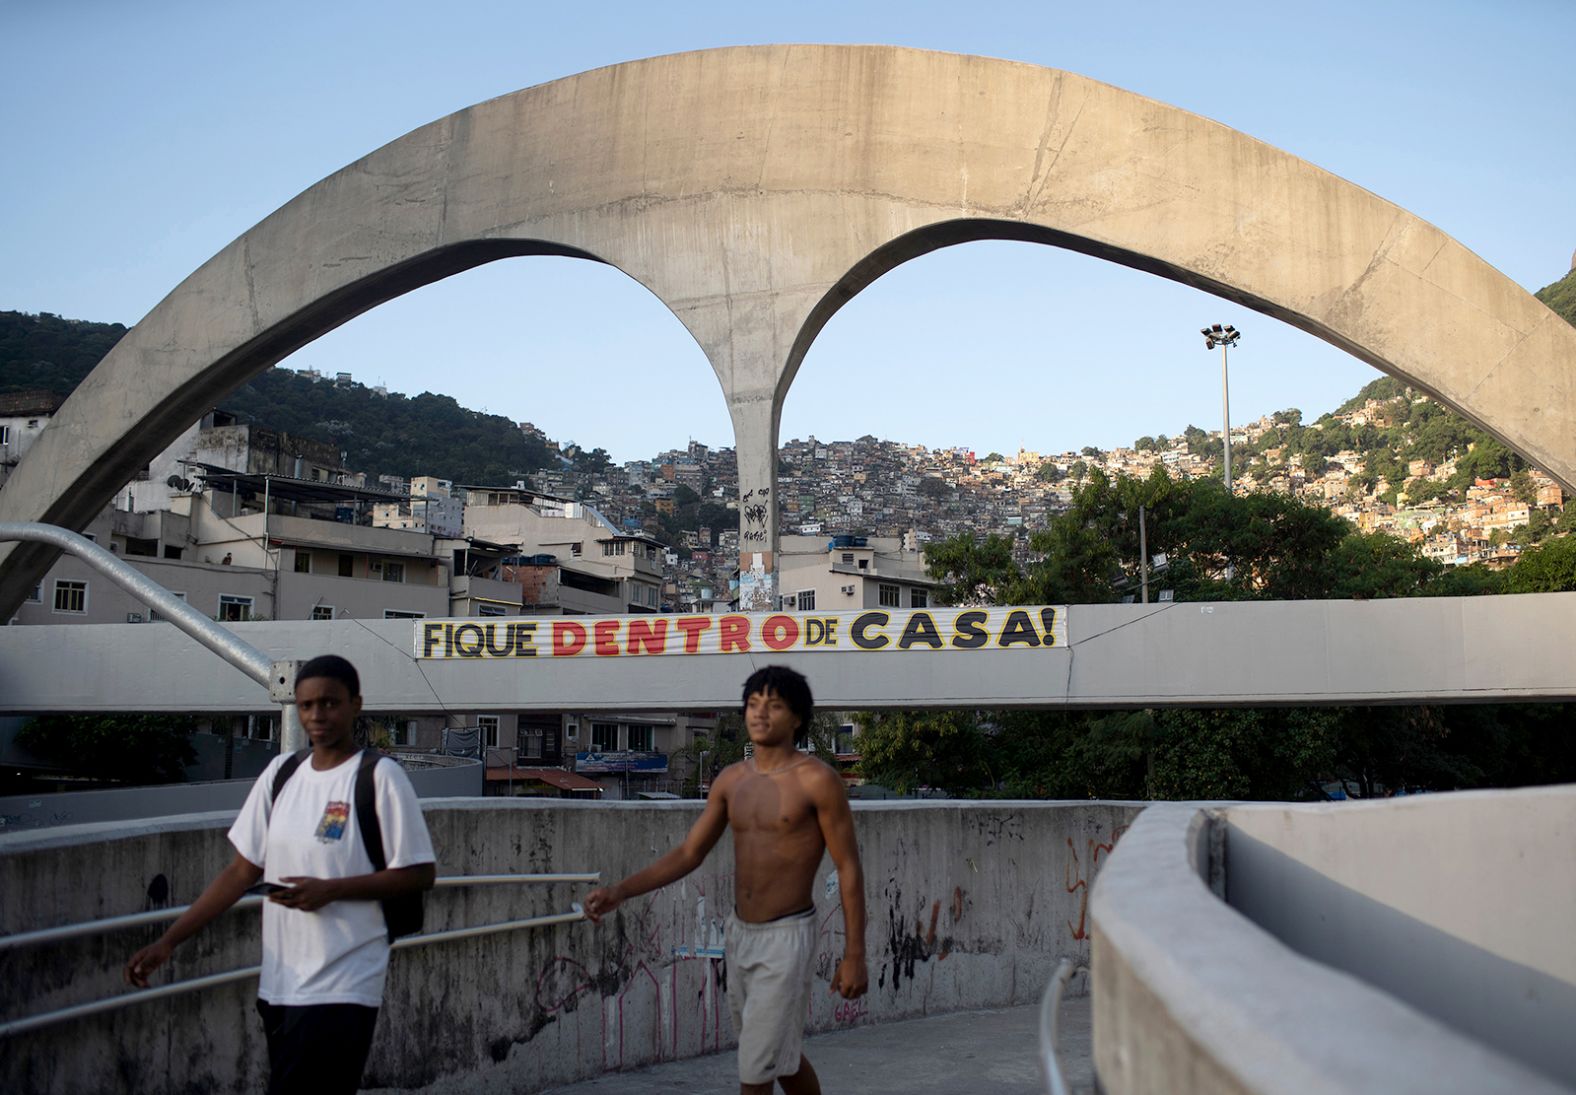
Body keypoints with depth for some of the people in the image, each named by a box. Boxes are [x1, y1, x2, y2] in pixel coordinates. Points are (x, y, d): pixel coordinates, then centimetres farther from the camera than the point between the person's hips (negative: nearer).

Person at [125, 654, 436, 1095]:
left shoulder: (379, 776, -8)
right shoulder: (280, 772, 8)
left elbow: (419, 874, -8)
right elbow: (243, 870, 11)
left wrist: (331, 889, -18)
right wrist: (168, 941, 6)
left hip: (340, 990, -6)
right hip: (279, 983, 6)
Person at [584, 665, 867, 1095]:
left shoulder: (817, 780, -14)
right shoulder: (732, 780, 4)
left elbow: (848, 868, -10)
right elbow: (688, 854, 7)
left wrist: (854, 955, -12)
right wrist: (620, 891, -5)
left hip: (786, 939, -7)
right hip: (739, 935, 7)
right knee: (782, 1055, 21)